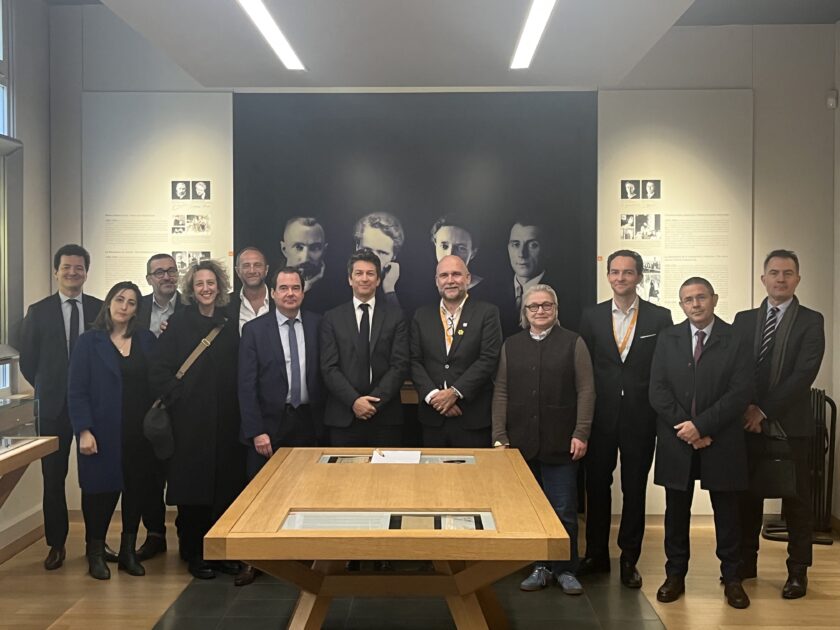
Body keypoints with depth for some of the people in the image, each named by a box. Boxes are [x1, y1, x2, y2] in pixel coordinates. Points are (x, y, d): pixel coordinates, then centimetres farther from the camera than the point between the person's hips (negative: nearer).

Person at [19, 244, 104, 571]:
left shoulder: (101, 309, 2)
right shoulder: (38, 311, 1)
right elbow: (28, 361, 5)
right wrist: (48, 389, 5)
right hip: (55, 406, 0)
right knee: (53, 477, 6)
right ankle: (56, 544, 18)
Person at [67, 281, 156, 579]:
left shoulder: (147, 340, 6)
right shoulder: (89, 342, -1)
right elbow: (76, 391, -4)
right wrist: (84, 431, -12)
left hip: (140, 432, 3)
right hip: (104, 433, -2)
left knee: (136, 490, 9)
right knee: (101, 491, 4)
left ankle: (128, 551, 24)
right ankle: (96, 553, 23)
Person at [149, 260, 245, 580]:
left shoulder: (231, 325, 10)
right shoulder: (179, 323, 0)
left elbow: (239, 372, 11)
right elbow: (158, 369, -4)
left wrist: (237, 405, 1)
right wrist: (178, 398, -9)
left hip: (226, 421, 3)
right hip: (190, 420, -3)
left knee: (226, 484, 5)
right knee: (193, 485, 2)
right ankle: (194, 553, 14)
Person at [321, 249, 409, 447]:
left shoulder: (395, 316, 5)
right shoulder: (332, 318, 6)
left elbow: (400, 365, -2)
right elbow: (329, 368, -1)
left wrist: (375, 401, -12)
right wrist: (354, 401, -12)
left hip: (386, 416, 0)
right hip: (343, 417, 0)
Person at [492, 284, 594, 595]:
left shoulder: (573, 343, 1)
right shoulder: (511, 345, 9)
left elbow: (586, 390, -2)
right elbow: (501, 393, 7)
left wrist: (580, 434, -9)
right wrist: (499, 436, 0)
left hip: (560, 443, -2)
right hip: (521, 444, 3)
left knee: (564, 510, 5)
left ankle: (566, 569, 19)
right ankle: (541, 567, 22)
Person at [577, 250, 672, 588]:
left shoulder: (659, 317, 0)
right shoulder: (591, 316, 4)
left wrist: (662, 412, -5)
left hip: (641, 417, -1)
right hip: (600, 414, 1)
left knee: (635, 488, 8)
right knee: (597, 485, 9)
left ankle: (629, 558, 22)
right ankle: (596, 554, 24)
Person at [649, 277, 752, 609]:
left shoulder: (735, 340, -3)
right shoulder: (668, 338, 4)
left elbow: (741, 392, -10)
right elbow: (658, 390, -2)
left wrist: (701, 425, -17)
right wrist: (684, 427, -12)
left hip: (721, 442, -2)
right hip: (677, 440, 2)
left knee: (727, 512, 9)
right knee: (676, 511, 10)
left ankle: (731, 577, 22)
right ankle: (675, 574, 23)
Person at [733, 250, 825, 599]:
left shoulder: (811, 321, -2)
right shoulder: (744, 319, 9)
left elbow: (804, 374, -11)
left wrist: (764, 411, -15)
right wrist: (745, 407, -9)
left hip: (791, 423, -3)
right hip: (748, 421, 3)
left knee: (796, 498, 6)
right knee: (747, 495, 9)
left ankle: (798, 571, 16)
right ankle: (746, 562, 22)